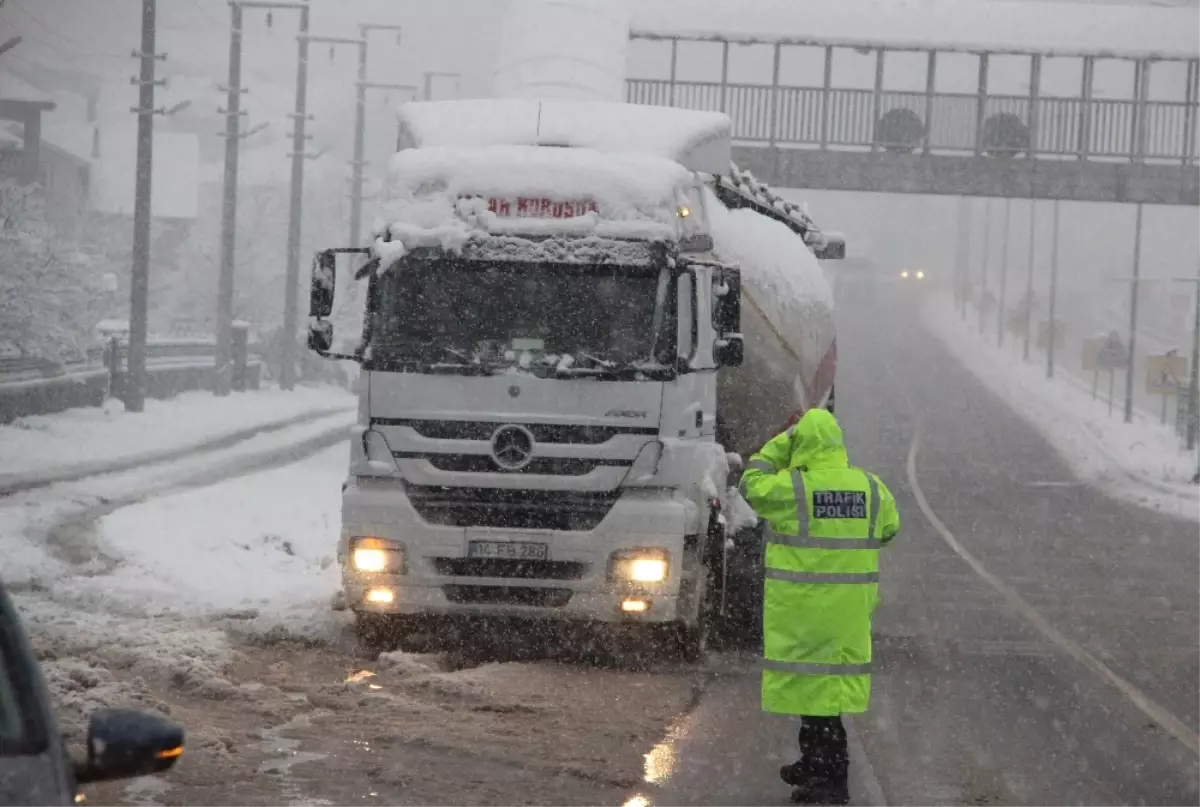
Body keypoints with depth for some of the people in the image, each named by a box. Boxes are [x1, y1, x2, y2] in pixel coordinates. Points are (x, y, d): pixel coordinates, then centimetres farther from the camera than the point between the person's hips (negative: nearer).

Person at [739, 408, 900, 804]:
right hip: (849, 606, 6)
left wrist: (780, 445, 8)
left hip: (803, 602, -6)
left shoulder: (792, 488, -13)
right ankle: (814, 762, 30)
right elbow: (888, 529, 17)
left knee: (814, 682, -2)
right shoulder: (870, 486, 2)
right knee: (825, 680, 18)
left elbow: (751, 485, 4)